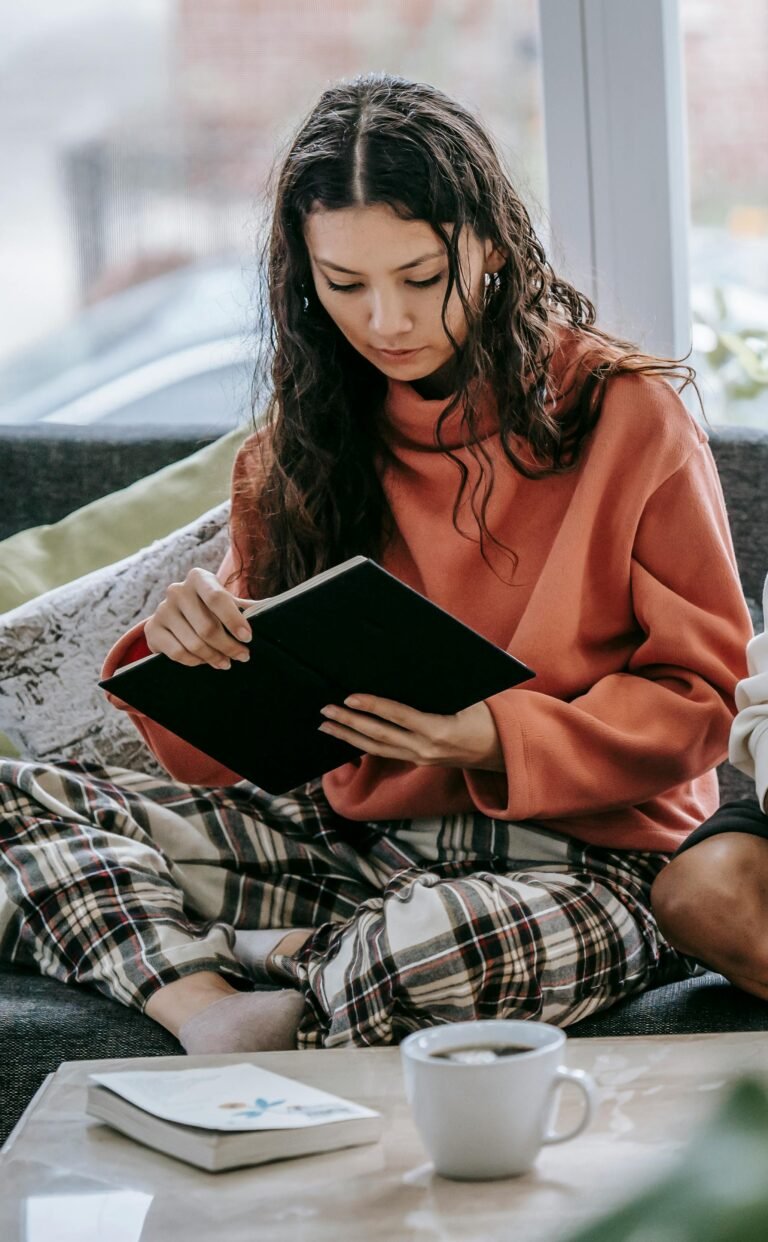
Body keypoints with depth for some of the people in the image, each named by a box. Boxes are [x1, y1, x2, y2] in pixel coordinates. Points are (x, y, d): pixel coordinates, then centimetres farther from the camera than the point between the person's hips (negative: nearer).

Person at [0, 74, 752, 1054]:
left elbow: (697, 699, -4)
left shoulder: (626, 416, -5)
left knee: (431, 945, -42)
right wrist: (185, 651, -18)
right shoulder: (294, 451, 6)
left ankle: (289, 960, -10)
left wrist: (496, 740, -21)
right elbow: (230, 760, 7)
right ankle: (214, 1011, -29)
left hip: (587, 855, -5)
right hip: (353, 844, 5)